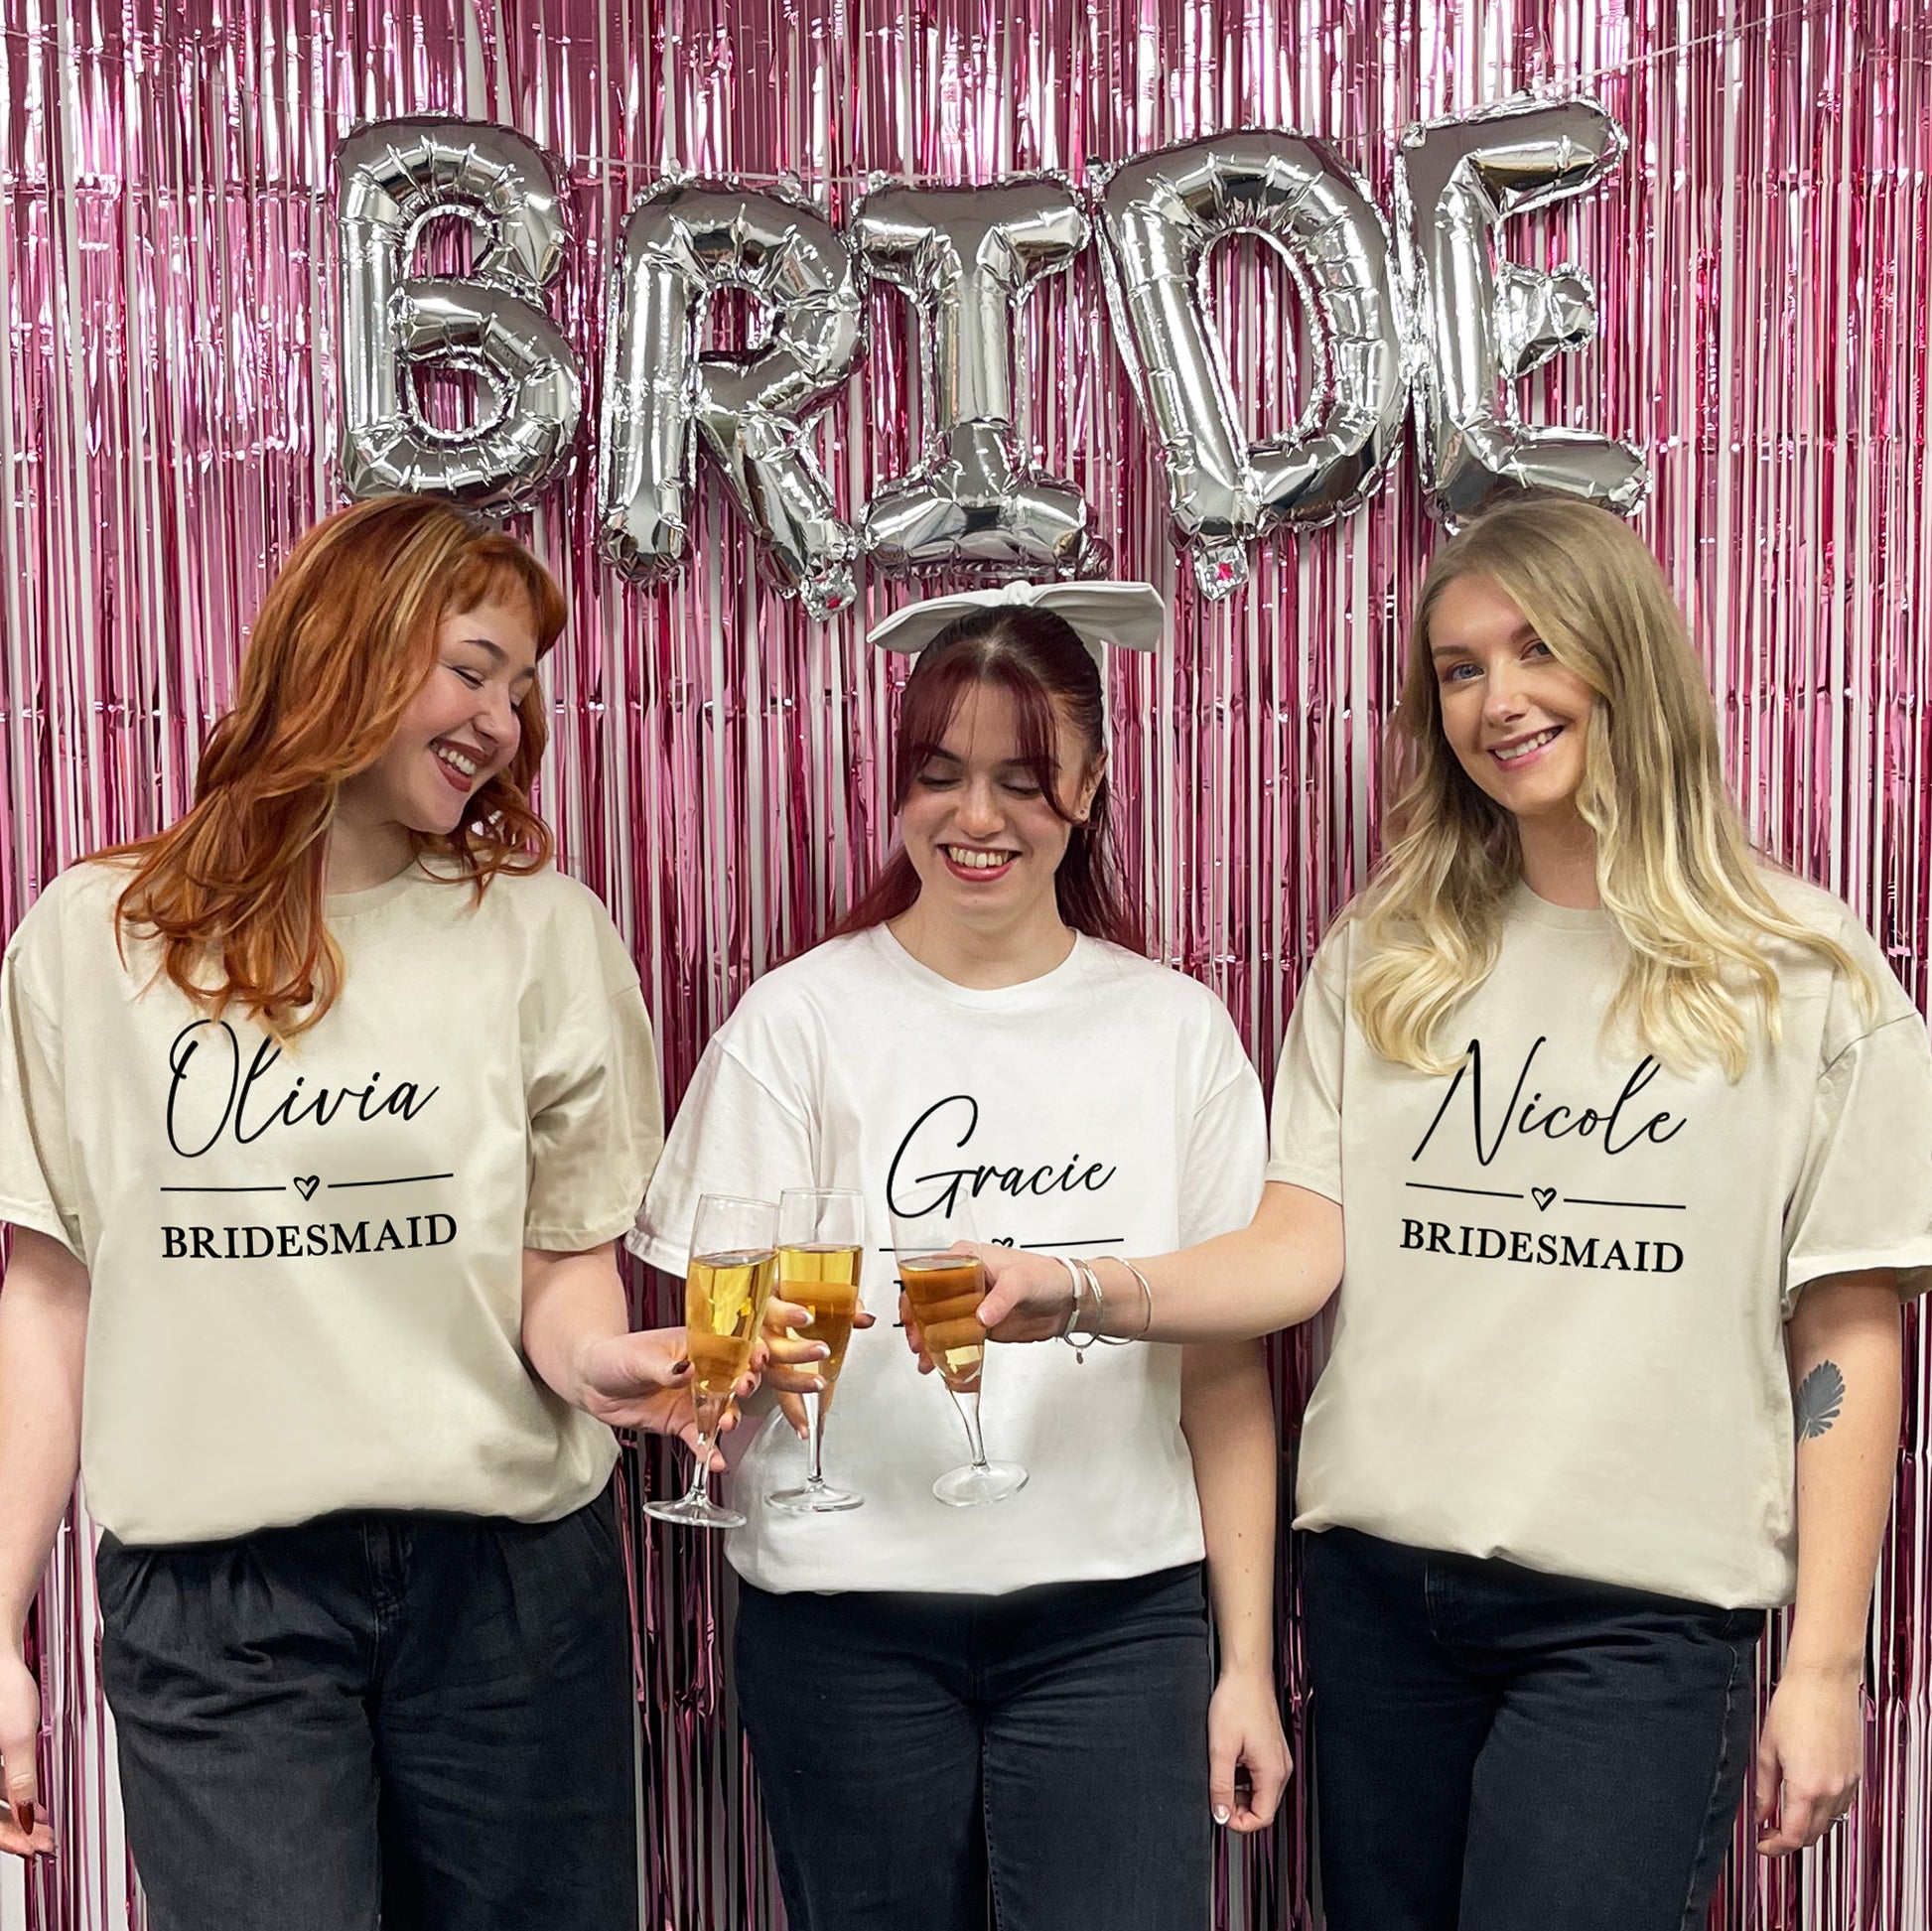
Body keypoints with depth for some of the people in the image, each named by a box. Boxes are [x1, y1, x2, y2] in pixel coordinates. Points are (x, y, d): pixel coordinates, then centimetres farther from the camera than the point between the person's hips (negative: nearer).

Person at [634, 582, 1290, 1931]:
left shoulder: (1176, 1028, 5)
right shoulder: (798, 1021, 0)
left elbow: (1226, 1368, 6)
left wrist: (1250, 1660, 3)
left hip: (1114, 1614, 1)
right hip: (851, 1619, 0)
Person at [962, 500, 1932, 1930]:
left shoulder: (1805, 977, -1)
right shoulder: (1384, 959, 8)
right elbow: (1305, 1250, -1)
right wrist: (1086, 1291, -18)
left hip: (1637, 1614, -3)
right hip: (1381, 1589, 3)